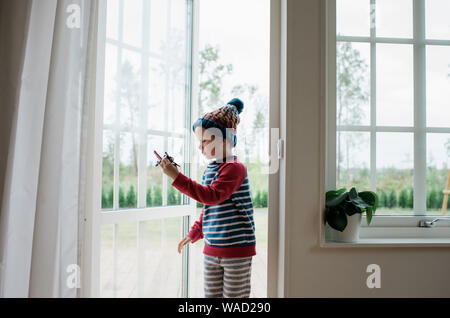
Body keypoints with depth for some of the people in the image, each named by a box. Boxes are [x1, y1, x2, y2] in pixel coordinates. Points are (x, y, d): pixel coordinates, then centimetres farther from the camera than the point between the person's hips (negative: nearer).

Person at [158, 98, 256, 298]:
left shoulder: (234, 168, -14)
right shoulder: (208, 170, 12)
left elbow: (212, 195, -29)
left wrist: (176, 177, -31)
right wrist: (194, 234, 21)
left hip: (237, 250, -8)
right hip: (211, 249, 8)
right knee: (211, 295, 13)